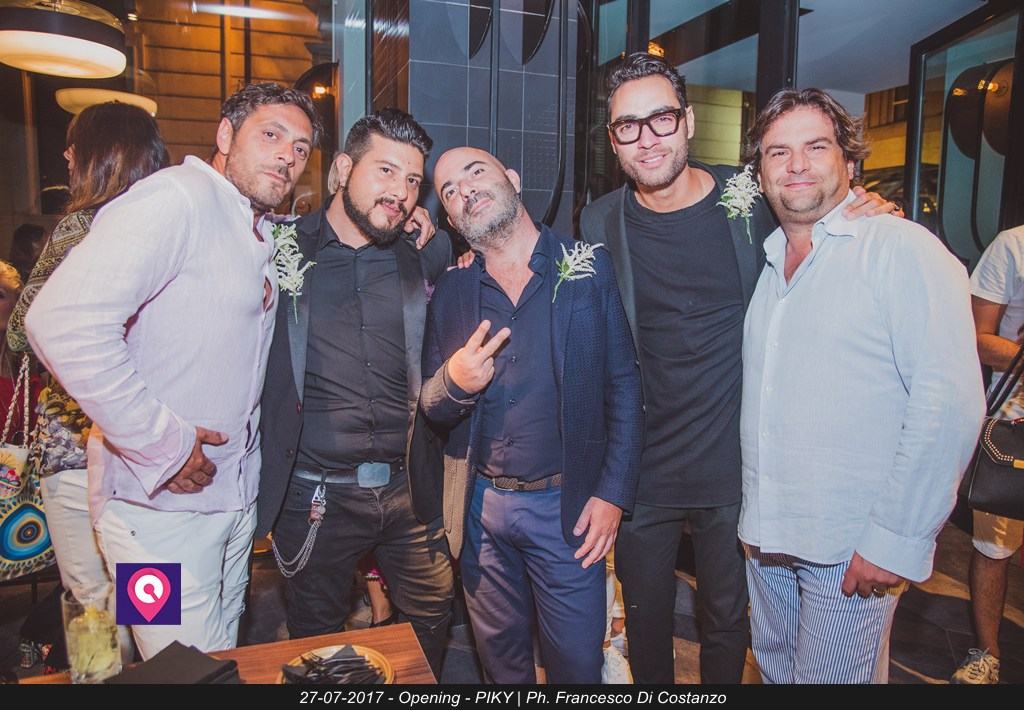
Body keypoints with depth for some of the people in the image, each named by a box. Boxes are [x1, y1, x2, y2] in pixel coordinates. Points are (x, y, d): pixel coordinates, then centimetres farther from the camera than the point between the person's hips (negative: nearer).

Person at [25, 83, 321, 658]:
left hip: (235, 496, 9)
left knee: (226, 655, 21)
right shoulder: (179, 198, -16)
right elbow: (63, 321, -28)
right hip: (161, 503, -8)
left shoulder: (262, 235, 13)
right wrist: (160, 443, -23)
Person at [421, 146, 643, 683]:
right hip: (480, 507, 3)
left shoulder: (589, 267, -4)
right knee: (501, 660, 19)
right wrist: (454, 383, -17)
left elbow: (624, 386, -4)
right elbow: (433, 409, 7)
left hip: (568, 506, -2)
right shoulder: (450, 292, 4)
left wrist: (613, 494, -10)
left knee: (577, 663, 11)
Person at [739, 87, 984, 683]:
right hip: (765, 533, 7)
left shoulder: (900, 248, -11)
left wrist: (897, 538, -19)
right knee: (774, 667, 21)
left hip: (853, 545, -6)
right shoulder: (766, 262, 10)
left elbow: (950, 401, -18)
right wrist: (755, 511, 8)